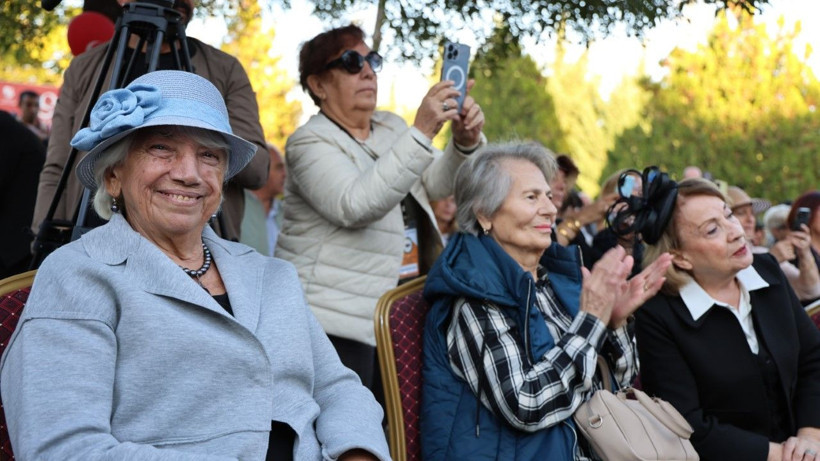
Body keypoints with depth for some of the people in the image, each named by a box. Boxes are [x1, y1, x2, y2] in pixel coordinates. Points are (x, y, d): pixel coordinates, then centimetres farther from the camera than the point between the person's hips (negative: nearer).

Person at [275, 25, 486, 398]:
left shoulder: (390, 128, 16)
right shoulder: (310, 142, -9)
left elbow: (437, 184, 12)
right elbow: (356, 206, -25)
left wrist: (466, 141, -10)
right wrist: (421, 132, -29)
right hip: (337, 321, -7)